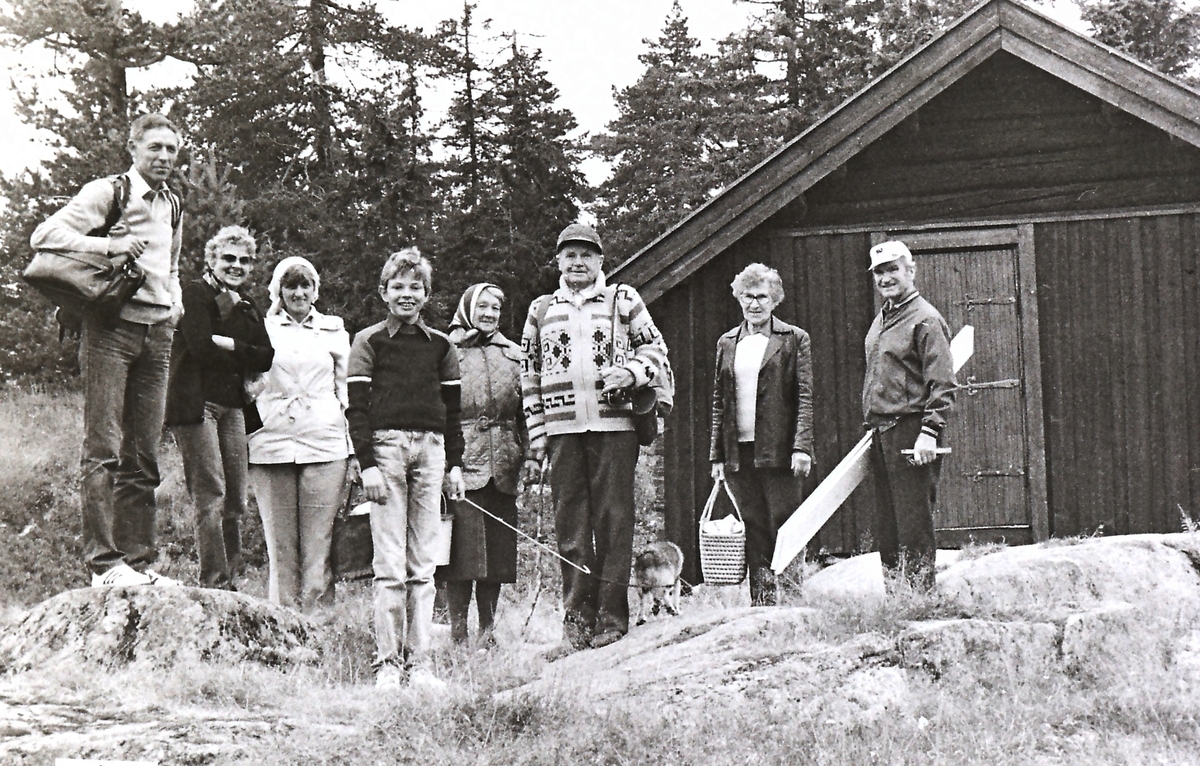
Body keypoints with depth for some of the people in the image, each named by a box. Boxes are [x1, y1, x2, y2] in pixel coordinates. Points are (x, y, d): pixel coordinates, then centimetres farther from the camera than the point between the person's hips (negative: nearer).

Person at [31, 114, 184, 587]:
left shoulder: (172, 206, 20)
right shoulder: (107, 193, -1)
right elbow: (44, 236, -10)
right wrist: (107, 244, -17)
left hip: (157, 332, 7)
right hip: (112, 328, -7)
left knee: (144, 456, 6)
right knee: (104, 450, -10)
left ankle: (138, 560, 9)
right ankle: (103, 562, -12)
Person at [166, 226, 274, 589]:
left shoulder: (249, 309, 20)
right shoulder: (196, 293, 0)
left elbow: (266, 358, 6)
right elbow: (200, 346, -14)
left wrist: (225, 344, -7)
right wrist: (242, 355, -1)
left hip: (231, 406, 7)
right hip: (195, 403, -7)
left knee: (235, 502, 5)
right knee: (211, 497, -12)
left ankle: (228, 581, 11)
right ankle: (214, 586, -10)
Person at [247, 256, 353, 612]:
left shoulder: (334, 330, 15)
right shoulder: (263, 329, 13)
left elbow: (347, 391, 16)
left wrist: (356, 451, 10)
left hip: (324, 446, 0)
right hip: (272, 445, 0)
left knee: (319, 546, -5)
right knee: (280, 547, -1)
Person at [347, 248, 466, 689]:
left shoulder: (440, 346, 15)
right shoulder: (369, 342, 5)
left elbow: (453, 409, 17)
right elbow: (357, 407, -1)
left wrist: (454, 463, 10)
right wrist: (367, 464, -10)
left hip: (430, 450, 3)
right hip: (386, 445, -3)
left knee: (423, 565, 4)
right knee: (390, 565, -4)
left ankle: (419, 662, 7)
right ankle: (387, 662, 0)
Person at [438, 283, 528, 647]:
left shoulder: (512, 353, 19)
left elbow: (524, 409, 20)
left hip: (502, 467, 5)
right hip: (462, 463, -4)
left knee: (499, 551, 6)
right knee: (462, 549, -7)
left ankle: (487, 631, 14)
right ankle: (458, 632, 0)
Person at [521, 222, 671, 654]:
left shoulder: (623, 300, 11)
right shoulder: (541, 310, 17)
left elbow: (657, 354, 10)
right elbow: (530, 377, 16)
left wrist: (631, 373, -12)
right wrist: (536, 439, 9)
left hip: (614, 425, -2)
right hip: (562, 429, 2)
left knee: (614, 521, -3)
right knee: (570, 527, 1)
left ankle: (612, 618, 3)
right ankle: (577, 622, 5)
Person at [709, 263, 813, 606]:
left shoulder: (794, 339, 4)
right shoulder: (727, 343, 16)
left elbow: (805, 396, -2)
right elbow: (718, 401, 15)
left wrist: (802, 447, -12)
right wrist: (717, 455, 9)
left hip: (779, 449, -4)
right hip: (739, 452, 4)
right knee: (753, 533, 6)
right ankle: (761, 604, 10)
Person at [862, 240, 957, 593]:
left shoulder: (925, 319, -8)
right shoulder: (881, 319, 18)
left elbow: (943, 384, -14)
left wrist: (929, 432, -22)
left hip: (910, 431, -9)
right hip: (881, 434, 9)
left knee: (914, 527, -8)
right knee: (886, 530, 11)